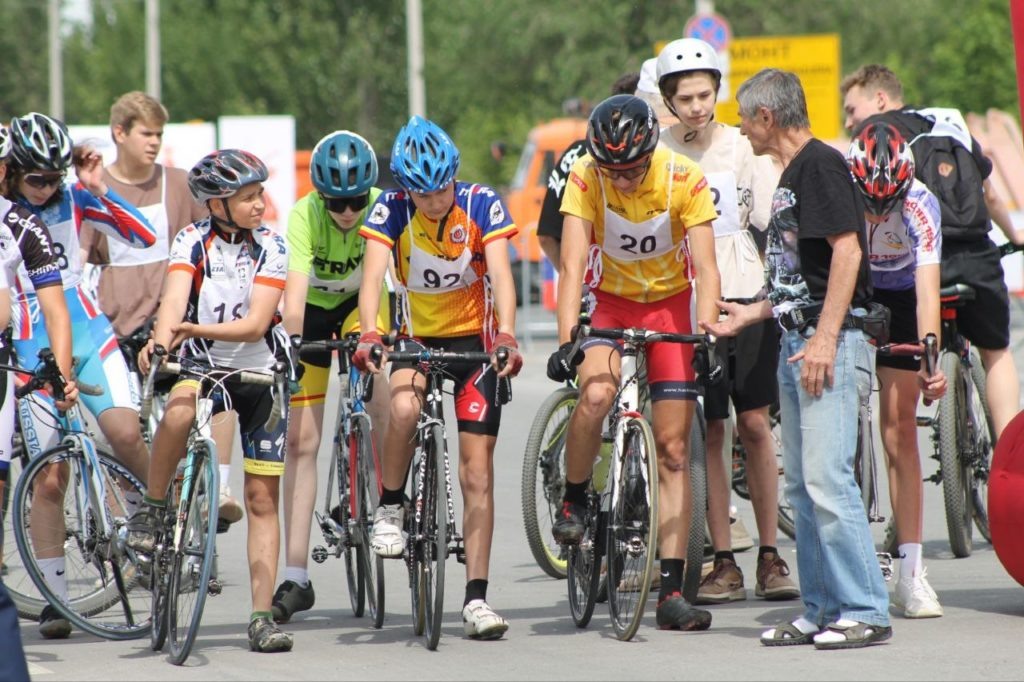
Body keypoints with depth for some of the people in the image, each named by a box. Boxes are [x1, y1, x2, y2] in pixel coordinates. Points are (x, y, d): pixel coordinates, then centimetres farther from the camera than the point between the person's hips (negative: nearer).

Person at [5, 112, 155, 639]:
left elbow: (144, 236, -2)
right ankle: (55, 598, 5)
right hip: (34, 350, -2)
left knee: (126, 434, -23)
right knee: (49, 478, -3)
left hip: (88, 333, 2)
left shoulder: (73, 200, 4)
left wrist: (99, 189, -11)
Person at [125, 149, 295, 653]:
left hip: (260, 372, 1)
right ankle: (151, 507, -16)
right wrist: (161, 342, -47)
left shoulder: (271, 249, -8)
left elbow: (256, 324, -19)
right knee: (178, 413, -38)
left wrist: (195, 328, -35)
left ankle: (262, 616, 3)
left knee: (262, 497, 0)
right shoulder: (192, 242, -9)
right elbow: (174, 299, -25)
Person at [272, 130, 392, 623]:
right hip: (313, 311, -1)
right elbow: (295, 291, -40)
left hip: (362, 305, 1)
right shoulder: (304, 216, -30)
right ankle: (296, 578, -3)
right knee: (301, 440, -5)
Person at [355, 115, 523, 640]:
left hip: (474, 337, 0)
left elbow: (500, 275, -28)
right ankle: (390, 507, -8)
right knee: (403, 408, -34)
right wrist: (368, 335, -45)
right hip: (416, 335, 0)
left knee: (477, 468, -6)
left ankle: (476, 598, -3)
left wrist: (506, 335, -45)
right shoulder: (392, 209, -16)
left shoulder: (482, 205, -18)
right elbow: (372, 276, -27)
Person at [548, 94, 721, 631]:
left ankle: (671, 590, -4)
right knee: (596, 394, -32)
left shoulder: (684, 179, -24)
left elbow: (706, 269, -24)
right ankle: (574, 499, -5)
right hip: (612, 300, 0)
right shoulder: (585, 178, -23)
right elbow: (573, 265, -27)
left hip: (670, 305, 0)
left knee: (673, 446, -5)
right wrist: (566, 340, -39)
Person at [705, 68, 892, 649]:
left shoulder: (821, 163, -10)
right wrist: (754, 313, 27)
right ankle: (822, 610, 13)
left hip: (832, 344, -10)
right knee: (802, 486, 10)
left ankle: (865, 611, -11)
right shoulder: (792, 173, 19)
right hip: (796, 343, 10)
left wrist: (824, 338, -23)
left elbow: (847, 250, -19)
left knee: (828, 479, -14)